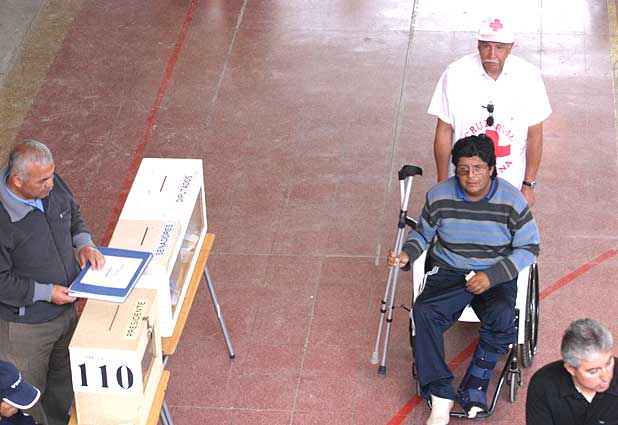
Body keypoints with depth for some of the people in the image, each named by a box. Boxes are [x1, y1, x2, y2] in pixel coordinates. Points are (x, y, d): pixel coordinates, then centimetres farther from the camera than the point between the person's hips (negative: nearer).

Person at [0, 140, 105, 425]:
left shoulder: (52, 186, -11)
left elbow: (73, 214, 11)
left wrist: (84, 243, -6)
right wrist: (44, 293, -25)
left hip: (65, 308, 8)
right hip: (26, 325, -7)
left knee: (64, 377, 29)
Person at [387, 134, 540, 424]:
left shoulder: (511, 200, -10)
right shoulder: (439, 196, -4)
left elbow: (529, 248, -4)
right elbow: (422, 233, 14)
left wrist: (492, 276, -15)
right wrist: (407, 255, -8)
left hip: (496, 277, -1)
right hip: (448, 272, 2)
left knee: (501, 316, -34)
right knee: (424, 312, -29)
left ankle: (473, 390, -19)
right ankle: (440, 394, -24)